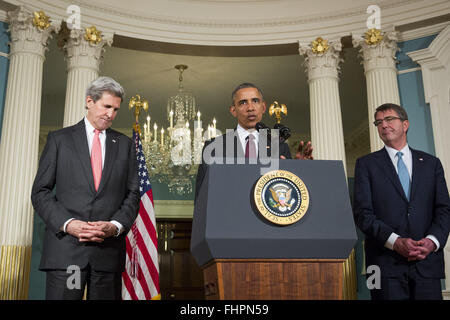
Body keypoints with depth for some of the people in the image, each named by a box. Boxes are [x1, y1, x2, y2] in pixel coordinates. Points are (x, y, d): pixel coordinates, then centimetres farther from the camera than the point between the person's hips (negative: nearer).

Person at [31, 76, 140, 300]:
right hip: (65, 248, -1)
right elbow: (40, 191, 4)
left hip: (109, 250, 2)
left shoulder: (124, 144, 14)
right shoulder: (59, 139, 9)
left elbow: (132, 194, 10)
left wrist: (116, 226, -8)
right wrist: (68, 223, -11)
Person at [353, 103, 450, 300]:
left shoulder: (431, 163, 14)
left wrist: (432, 241, -10)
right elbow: (362, 213, -2)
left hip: (427, 261, 2)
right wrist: (396, 242, -14)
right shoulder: (366, 164, 7)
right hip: (386, 261, -2)